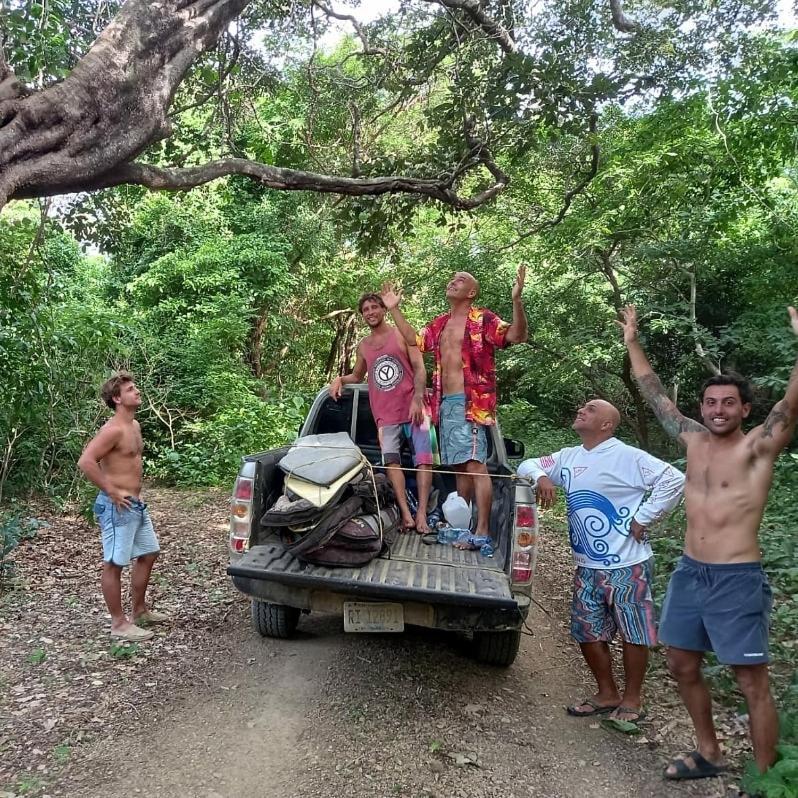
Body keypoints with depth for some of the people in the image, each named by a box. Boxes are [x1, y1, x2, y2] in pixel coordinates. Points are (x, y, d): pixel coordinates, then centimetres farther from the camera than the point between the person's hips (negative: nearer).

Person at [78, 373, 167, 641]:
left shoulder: (134, 425, 11)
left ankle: (139, 610, 32)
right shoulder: (114, 429, -18)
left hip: (136, 504, 10)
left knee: (148, 554, 18)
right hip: (117, 506, -10)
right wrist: (112, 492, -21)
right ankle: (119, 624, 11)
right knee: (114, 564, 1)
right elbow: (85, 462, -27)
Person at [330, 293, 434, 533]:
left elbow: (419, 368, -4)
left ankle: (421, 513, -5)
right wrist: (340, 379, 8)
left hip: (412, 408, -3)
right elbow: (357, 376, 30)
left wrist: (417, 399, -17)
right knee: (391, 461, -10)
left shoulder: (402, 335, 4)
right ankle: (406, 514, -9)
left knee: (423, 459, -9)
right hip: (385, 415, 3)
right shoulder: (363, 346, 16)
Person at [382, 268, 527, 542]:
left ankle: (482, 530, -14)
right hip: (446, 403, 8)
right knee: (459, 466, 13)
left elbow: (517, 335, -14)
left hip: (470, 403, -8)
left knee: (475, 464, -13)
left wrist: (516, 300, -29)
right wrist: (394, 310, 23)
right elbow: (414, 340, 28)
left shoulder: (483, 319, -3)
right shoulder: (440, 323, 19)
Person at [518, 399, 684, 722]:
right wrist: (541, 477, -7)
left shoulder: (628, 457, -13)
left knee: (633, 634, 7)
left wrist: (643, 518, -15)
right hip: (587, 567, 7)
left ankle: (632, 700, 25)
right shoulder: (568, 457, 8)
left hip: (627, 565, -6)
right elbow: (527, 465, 16)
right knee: (587, 632, 12)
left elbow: (674, 480, -17)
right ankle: (608, 695, 31)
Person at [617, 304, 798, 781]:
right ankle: (709, 754, 36)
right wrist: (633, 343, 15)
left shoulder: (758, 447, -9)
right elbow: (656, 396, 14)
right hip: (689, 573, 7)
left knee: (752, 682, 2)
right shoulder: (695, 439, 6)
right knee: (683, 667, 16)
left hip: (737, 580, -6)